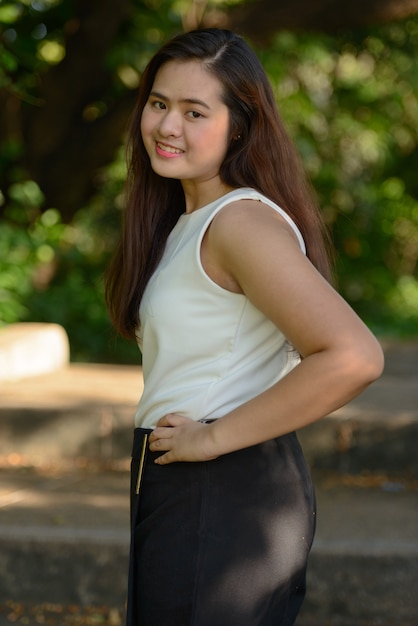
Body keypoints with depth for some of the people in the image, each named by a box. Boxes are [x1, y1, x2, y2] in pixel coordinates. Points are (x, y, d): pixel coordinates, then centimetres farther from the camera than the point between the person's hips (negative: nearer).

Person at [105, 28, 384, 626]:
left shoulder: (244, 221, -18)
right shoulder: (188, 219, 13)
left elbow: (353, 357, -29)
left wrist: (214, 437, -22)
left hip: (224, 499, -10)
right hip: (178, 490, 10)